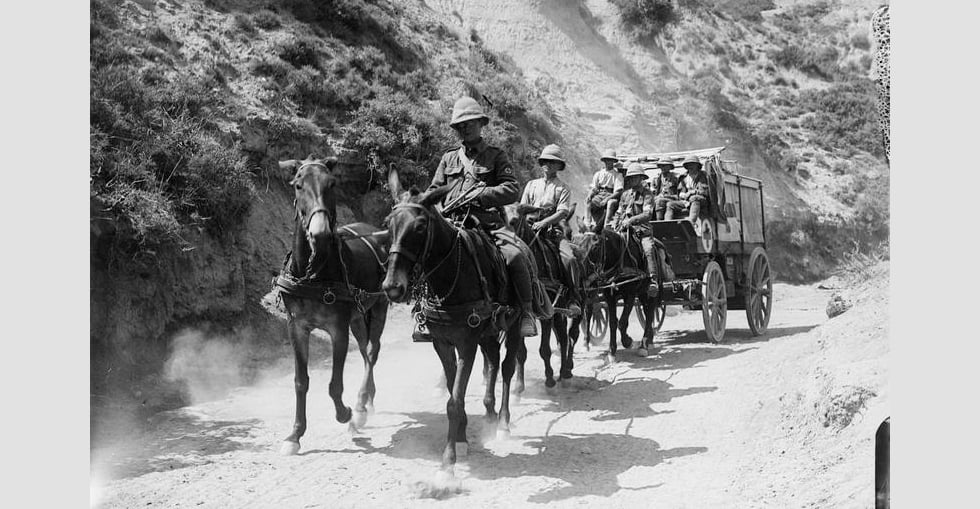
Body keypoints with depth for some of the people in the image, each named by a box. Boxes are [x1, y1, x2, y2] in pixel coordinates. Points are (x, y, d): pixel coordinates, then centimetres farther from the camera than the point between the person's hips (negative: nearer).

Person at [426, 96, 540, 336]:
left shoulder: (495, 156, 11)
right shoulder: (449, 158, 22)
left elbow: (511, 190, -1)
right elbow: (434, 192, 22)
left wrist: (478, 195, -13)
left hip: (488, 222, -3)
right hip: (452, 224, 3)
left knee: (515, 255, -28)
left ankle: (527, 312, -12)